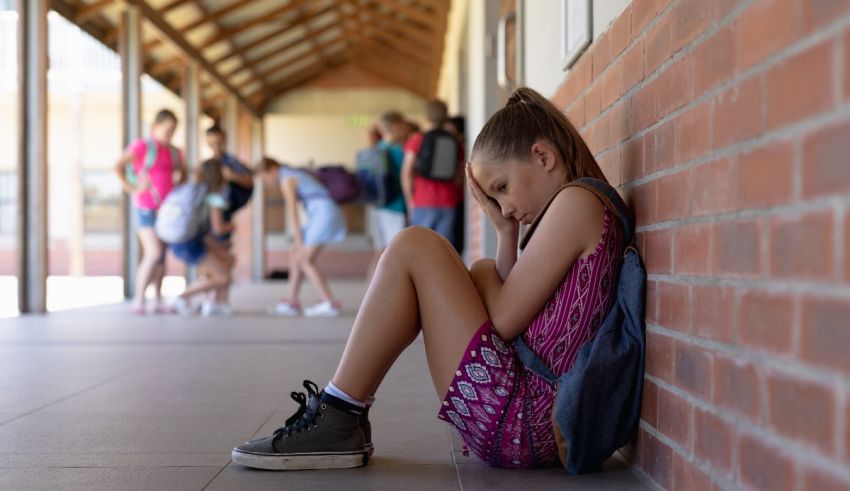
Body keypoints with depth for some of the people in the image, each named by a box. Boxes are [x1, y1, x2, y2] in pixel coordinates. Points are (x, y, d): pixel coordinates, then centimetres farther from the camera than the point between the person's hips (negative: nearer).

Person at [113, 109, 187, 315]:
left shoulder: (174, 152, 10)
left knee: (161, 256, 7)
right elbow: (118, 166, -16)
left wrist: (177, 186, 10)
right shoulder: (142, 146, -8)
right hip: (147, 208, -6)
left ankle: (159, 301, 13)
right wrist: (132, 189, -16)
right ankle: (138, 300, -8)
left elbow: (183, 173, 27)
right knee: (153, 254, -17)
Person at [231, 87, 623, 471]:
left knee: (414, 249, -8)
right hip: (532, 421, 10)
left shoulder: (578, 200, -10)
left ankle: (336, 422, -3)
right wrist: (506, 233, 10)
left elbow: (503, 320, -10)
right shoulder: (571, 209, 19)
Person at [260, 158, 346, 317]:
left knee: (305, 261, -8)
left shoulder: (286, 179, -6)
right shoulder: (295, 175, 23)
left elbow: (292, 210, -9)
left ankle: (329, 303, -11)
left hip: (325, 214, -9)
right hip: (324, 216, 9)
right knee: (295, 254, 11)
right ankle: (292, 301, 13)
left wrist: (298, 239, -7)